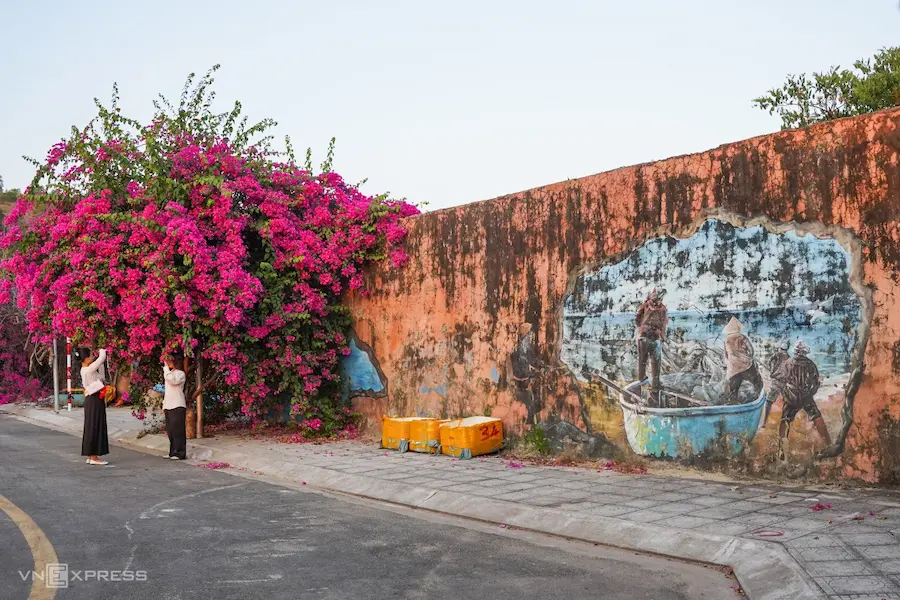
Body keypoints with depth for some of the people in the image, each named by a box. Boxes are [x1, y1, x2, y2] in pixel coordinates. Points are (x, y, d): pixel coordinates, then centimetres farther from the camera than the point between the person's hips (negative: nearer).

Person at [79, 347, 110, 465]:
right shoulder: (88, 369, -17)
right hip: (95, 400, -10)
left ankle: (90, 456, 19)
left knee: (91, 427, 13)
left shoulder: (85, 370, 11)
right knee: (95, 427, -5)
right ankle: (94, 457, -2)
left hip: (92, 400, 10)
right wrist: (102, 351, 0)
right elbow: (102, 358, -19)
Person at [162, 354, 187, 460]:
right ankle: (173, 452, 13)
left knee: (177, 430, -10)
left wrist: (166, 367, -18)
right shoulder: (168, 373, 23)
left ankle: (180, 453, -8)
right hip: (168, 407, 8)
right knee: (170, 430, 8)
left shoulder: (180, 373, -4)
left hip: (178, 406, -8)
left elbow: (172, 380, -25)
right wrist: (164, 405, 20)